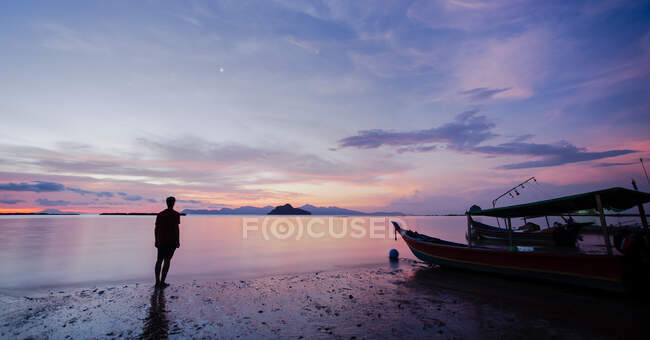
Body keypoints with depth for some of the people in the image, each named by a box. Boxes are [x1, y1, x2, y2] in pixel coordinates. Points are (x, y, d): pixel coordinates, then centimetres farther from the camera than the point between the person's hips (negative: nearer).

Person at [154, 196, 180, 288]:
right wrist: (178, 241, -9)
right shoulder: (176, 214, -7)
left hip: (161, 241, 5)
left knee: (159, 260, 15)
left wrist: (156, 241, 15)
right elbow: (176, 228, -13)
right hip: (172, 241, -4)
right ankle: (162, 282, 1)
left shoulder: (160, 214, 9)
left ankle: (157, 281, 17)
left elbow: (156, 229, 8)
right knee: (167, 260, 2)